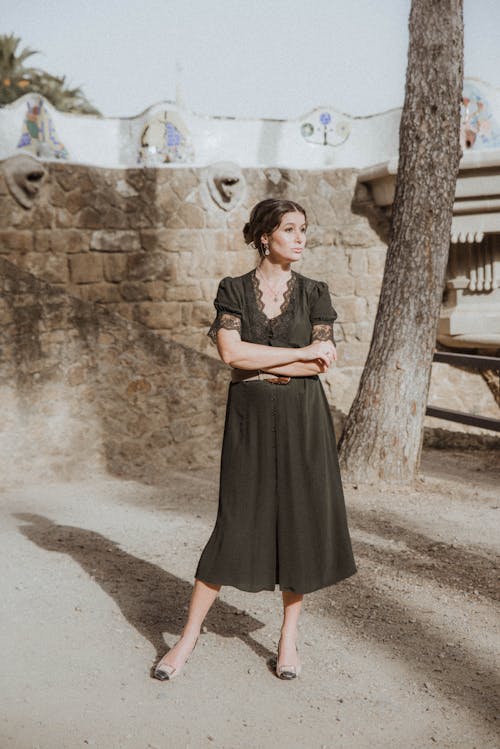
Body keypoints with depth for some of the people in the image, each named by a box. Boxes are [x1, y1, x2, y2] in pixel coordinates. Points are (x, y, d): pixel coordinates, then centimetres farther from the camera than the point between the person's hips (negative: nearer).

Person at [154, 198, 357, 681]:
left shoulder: (314, 293, 5)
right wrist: (301, 353, -10)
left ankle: (288, 637, 20)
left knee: (302, 521, 3)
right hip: (250, 420, -1)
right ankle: (189, 636, 14)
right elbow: (231, 353, -13)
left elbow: (323, 364, -3)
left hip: (302, 420, 2)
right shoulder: (233, 291, 1)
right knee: (237, 523, 0)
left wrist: (261, 365, -9)